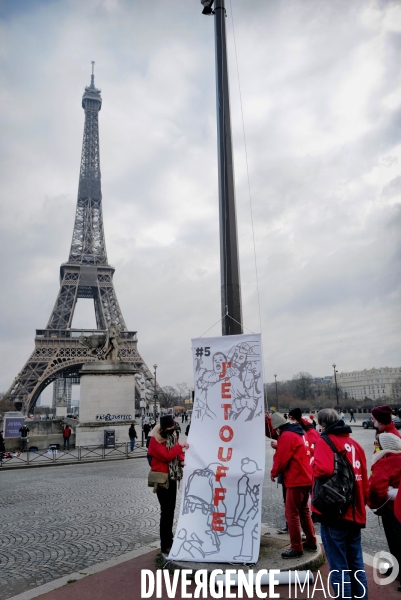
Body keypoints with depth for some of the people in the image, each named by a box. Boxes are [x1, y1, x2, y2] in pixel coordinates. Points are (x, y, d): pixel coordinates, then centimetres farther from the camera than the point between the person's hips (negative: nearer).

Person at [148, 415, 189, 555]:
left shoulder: (172, 436, 8)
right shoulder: (155, 440, -17)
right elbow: (166, 455, -27)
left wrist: (181, 460, -7)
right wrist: (181, 447, -22)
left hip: (172, 477, 8)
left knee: (171, 509, 17)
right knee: (166, 511, -5)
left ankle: (169, 540, 31)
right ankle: (165, 545, 4)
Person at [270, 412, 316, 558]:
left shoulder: (286, 436, -15)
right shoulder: (298, 434, 14)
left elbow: (281, 459, -16)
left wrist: (274, 473, 0)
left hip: (295, 480, -10)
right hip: (306, 478, 10)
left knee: (292, 514, -1)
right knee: (303, 511, 20)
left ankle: (296, 548, 3)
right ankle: (311, 543, 27)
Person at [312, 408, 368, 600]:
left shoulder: (324, 442, -11)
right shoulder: (354, 444, 9)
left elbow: (323, 470, -29)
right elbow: (364, 478, 13)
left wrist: (313, 465, -8)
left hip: (334, 512, -7)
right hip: (355, 513, 7)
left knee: (338, 566, 4)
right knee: (356, 563, 19)